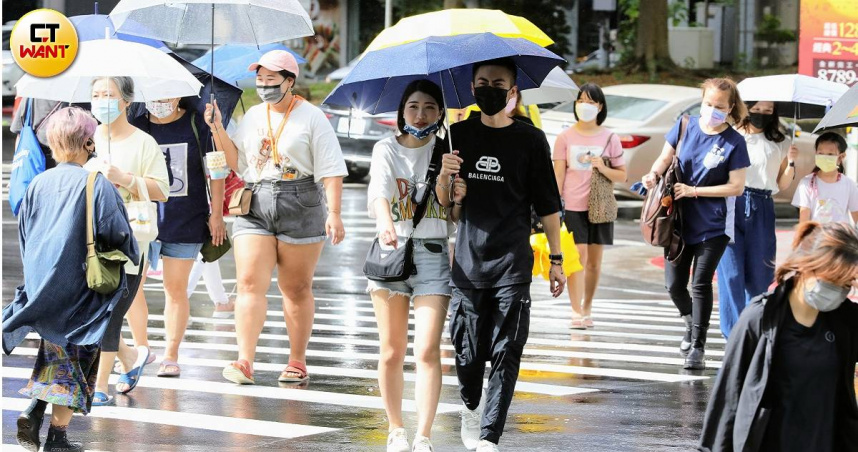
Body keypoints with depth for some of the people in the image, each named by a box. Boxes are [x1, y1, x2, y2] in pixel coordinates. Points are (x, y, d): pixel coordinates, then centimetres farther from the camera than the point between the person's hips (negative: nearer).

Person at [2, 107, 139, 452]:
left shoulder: (39, 184, 3)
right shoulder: (96, 184, -13)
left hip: (39, 285, 5)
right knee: (75, 359, 5)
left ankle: (34, 411, 3)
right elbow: (117, 233, -12)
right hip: (77, 290, -5)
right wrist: (132, 259, 8)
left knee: (55, 352, 21)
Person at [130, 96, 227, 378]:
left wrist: (216, 214, 2)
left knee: (176, 287, 2)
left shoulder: (196, 124, 0)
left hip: (185, 218, -1)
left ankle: (171, 356, 8)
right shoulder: (135, 126, 3)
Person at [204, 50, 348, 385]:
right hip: (255, 207, 4)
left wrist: (334, 213, -14)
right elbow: (236, 162, 15)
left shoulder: (311, 118, -1)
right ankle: (245, 362, -16)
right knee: (250, 283, -9)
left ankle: (297, 362, 14)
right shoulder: (253, 116, 14)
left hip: (300, 208, -4)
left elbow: (331, 171, -5)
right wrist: (218, 130, 3)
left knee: (296, 289, 4)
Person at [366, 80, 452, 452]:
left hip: (434, 253, 0)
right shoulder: (387, 150, 2)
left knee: (427, 351, -11)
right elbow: (380, 190, -17)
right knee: (392, 353, 5)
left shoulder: (446, 152, 7)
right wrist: (385, 223, -38)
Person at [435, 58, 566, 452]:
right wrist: (445, 177, -12)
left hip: (513, 263, -2)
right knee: (468, 350, 5)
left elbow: (547, 205, 5)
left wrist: (556, 259, 3)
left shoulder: (530, 140, 1)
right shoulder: (459, 135, 7)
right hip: (468, 259, 2)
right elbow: (443, 204, 9)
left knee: (505, 353, -6)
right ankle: (471, 406, 34)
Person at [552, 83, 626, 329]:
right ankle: (576, 312, -10)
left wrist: (604, 169, -13)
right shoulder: (566, 137, 4)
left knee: (594, 260, 5)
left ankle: (587, 309, 16)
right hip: (573, 206, -2)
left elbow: (622, 175, 6)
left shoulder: (609, 138, 5)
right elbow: (558, 174, 3)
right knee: (578, 256, -11)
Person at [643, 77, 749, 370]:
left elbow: (736, 187, -11)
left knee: (701, 284, -6)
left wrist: (693, 190, -16)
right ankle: (692, 324, 36)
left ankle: (697, 346, 4)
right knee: (674, 284, 7)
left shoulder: (734, 142, -9)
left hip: (713, 225, -4)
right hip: (681, 221, 4)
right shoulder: (686, 126, 1)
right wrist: (654, 173, -14)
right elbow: (665, 158, 9)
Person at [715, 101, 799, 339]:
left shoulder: (779, 144, 13)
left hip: (762, 209, 2)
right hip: (731, 204, -2)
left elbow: (782, 185, 13)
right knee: (731, 271, -7)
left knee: (758, 274, 3)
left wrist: (791, 163, -2)